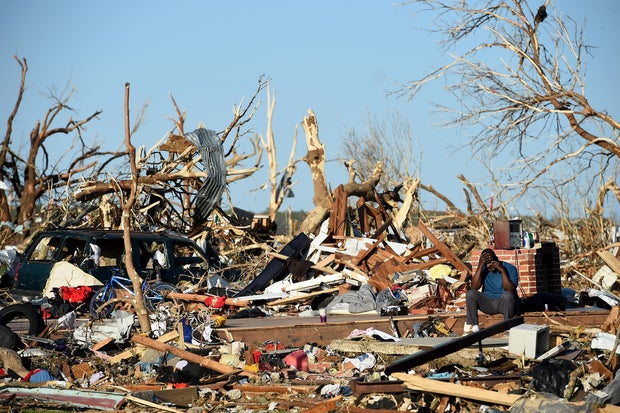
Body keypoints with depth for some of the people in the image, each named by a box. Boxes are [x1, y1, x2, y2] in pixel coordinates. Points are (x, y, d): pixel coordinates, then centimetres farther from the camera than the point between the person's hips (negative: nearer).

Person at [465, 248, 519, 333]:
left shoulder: (510, 268, -10)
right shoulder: (483, 269, 1)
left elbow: (510, 290, -23)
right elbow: (474, 287, -14)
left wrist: (502, 270, -29)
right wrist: (480, 267, -21)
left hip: (505, 303, -3)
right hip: (487, 303, 3)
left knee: (507, 295, -37)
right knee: (470, 293, -21)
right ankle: (473, 326, -20)